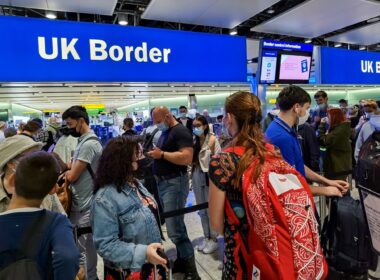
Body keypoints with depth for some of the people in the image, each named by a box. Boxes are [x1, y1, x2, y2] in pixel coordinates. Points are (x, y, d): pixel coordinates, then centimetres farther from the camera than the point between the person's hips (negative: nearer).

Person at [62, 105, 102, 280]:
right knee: (88, 245, 20)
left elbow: (72, 176, -20)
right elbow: (75, 168, 17)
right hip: (81, 202, 9)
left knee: (81, 248, 3)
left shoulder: (89, 143, -20)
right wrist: (71, 167, -5)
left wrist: (68, 170, 1)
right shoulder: (83, 141, 12)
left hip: (84, 205, -9)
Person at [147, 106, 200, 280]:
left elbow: (187, 158, -25)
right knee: (176, 224, 16)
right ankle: (181, 260, 30)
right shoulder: (164, 133, 16)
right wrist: (155, 153, 5)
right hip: (163, 182, 10)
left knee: (175, 229, -8)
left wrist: (162, 154, -22)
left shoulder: (181, 131, -13)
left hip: (175, 183, -10)